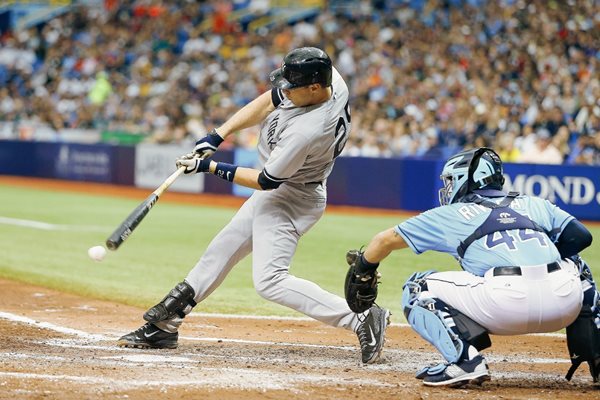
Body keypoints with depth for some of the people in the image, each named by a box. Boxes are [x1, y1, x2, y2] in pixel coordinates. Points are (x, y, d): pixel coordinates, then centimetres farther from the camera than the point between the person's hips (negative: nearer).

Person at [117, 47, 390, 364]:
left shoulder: (307, 131, -36)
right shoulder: (328, 77, -13)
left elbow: (266, 181, -24)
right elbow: (268, 101, 0)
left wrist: (210, 168, -15)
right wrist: (217, 136, -7)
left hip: (292, 198, -10)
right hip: (275, 194, 10)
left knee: (269, 280, -17)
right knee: (221, 251, 17)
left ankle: (361, 317, -14)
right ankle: (163, 325, 29)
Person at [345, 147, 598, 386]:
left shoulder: (453, 214, 22)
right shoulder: (534, 204, 27)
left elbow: (386, 240, 29)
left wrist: (363, 272, 48)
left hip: (506, 307, -4)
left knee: (417, 290, 16)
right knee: (576, 264, 40)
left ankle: (465, 360, -6)